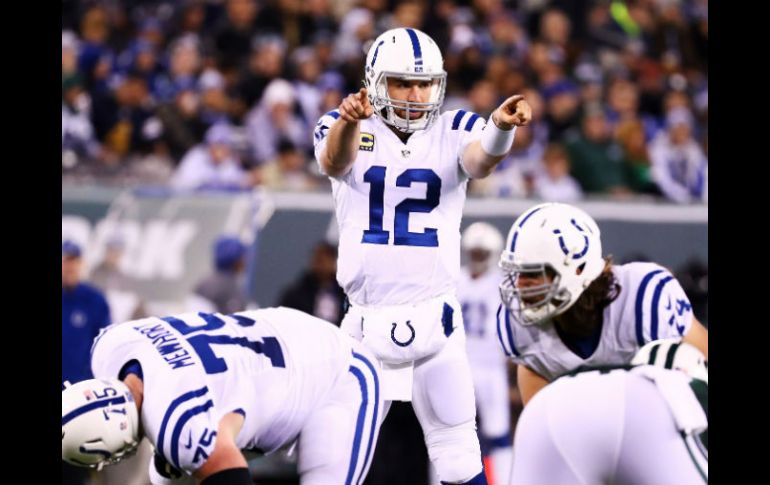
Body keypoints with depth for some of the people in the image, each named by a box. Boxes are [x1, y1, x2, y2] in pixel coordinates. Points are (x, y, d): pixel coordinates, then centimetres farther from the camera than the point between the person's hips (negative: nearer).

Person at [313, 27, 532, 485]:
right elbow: (334, 161, -23)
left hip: (435, 318, 0)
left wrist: (502, 128, -44)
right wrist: (348, 121, -47)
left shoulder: (453, 132, 2)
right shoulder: (348, 130, 0)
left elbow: (480, 160, -20)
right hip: (366, 321, 0)